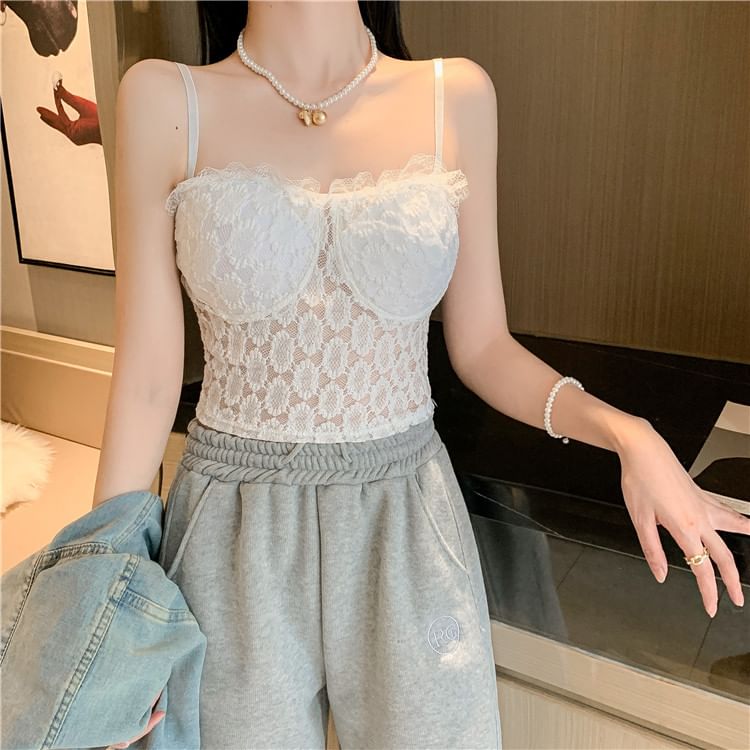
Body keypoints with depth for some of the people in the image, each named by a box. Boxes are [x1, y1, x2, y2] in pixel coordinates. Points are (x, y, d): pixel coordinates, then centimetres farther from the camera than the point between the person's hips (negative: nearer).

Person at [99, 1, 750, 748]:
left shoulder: (456, 95, -2)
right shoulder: (164, 100, -6)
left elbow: (481, 347, 1)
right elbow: (147, 375, -5)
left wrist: (626, 432, -15)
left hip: (407, 524, 1)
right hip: (236, 534, 0)